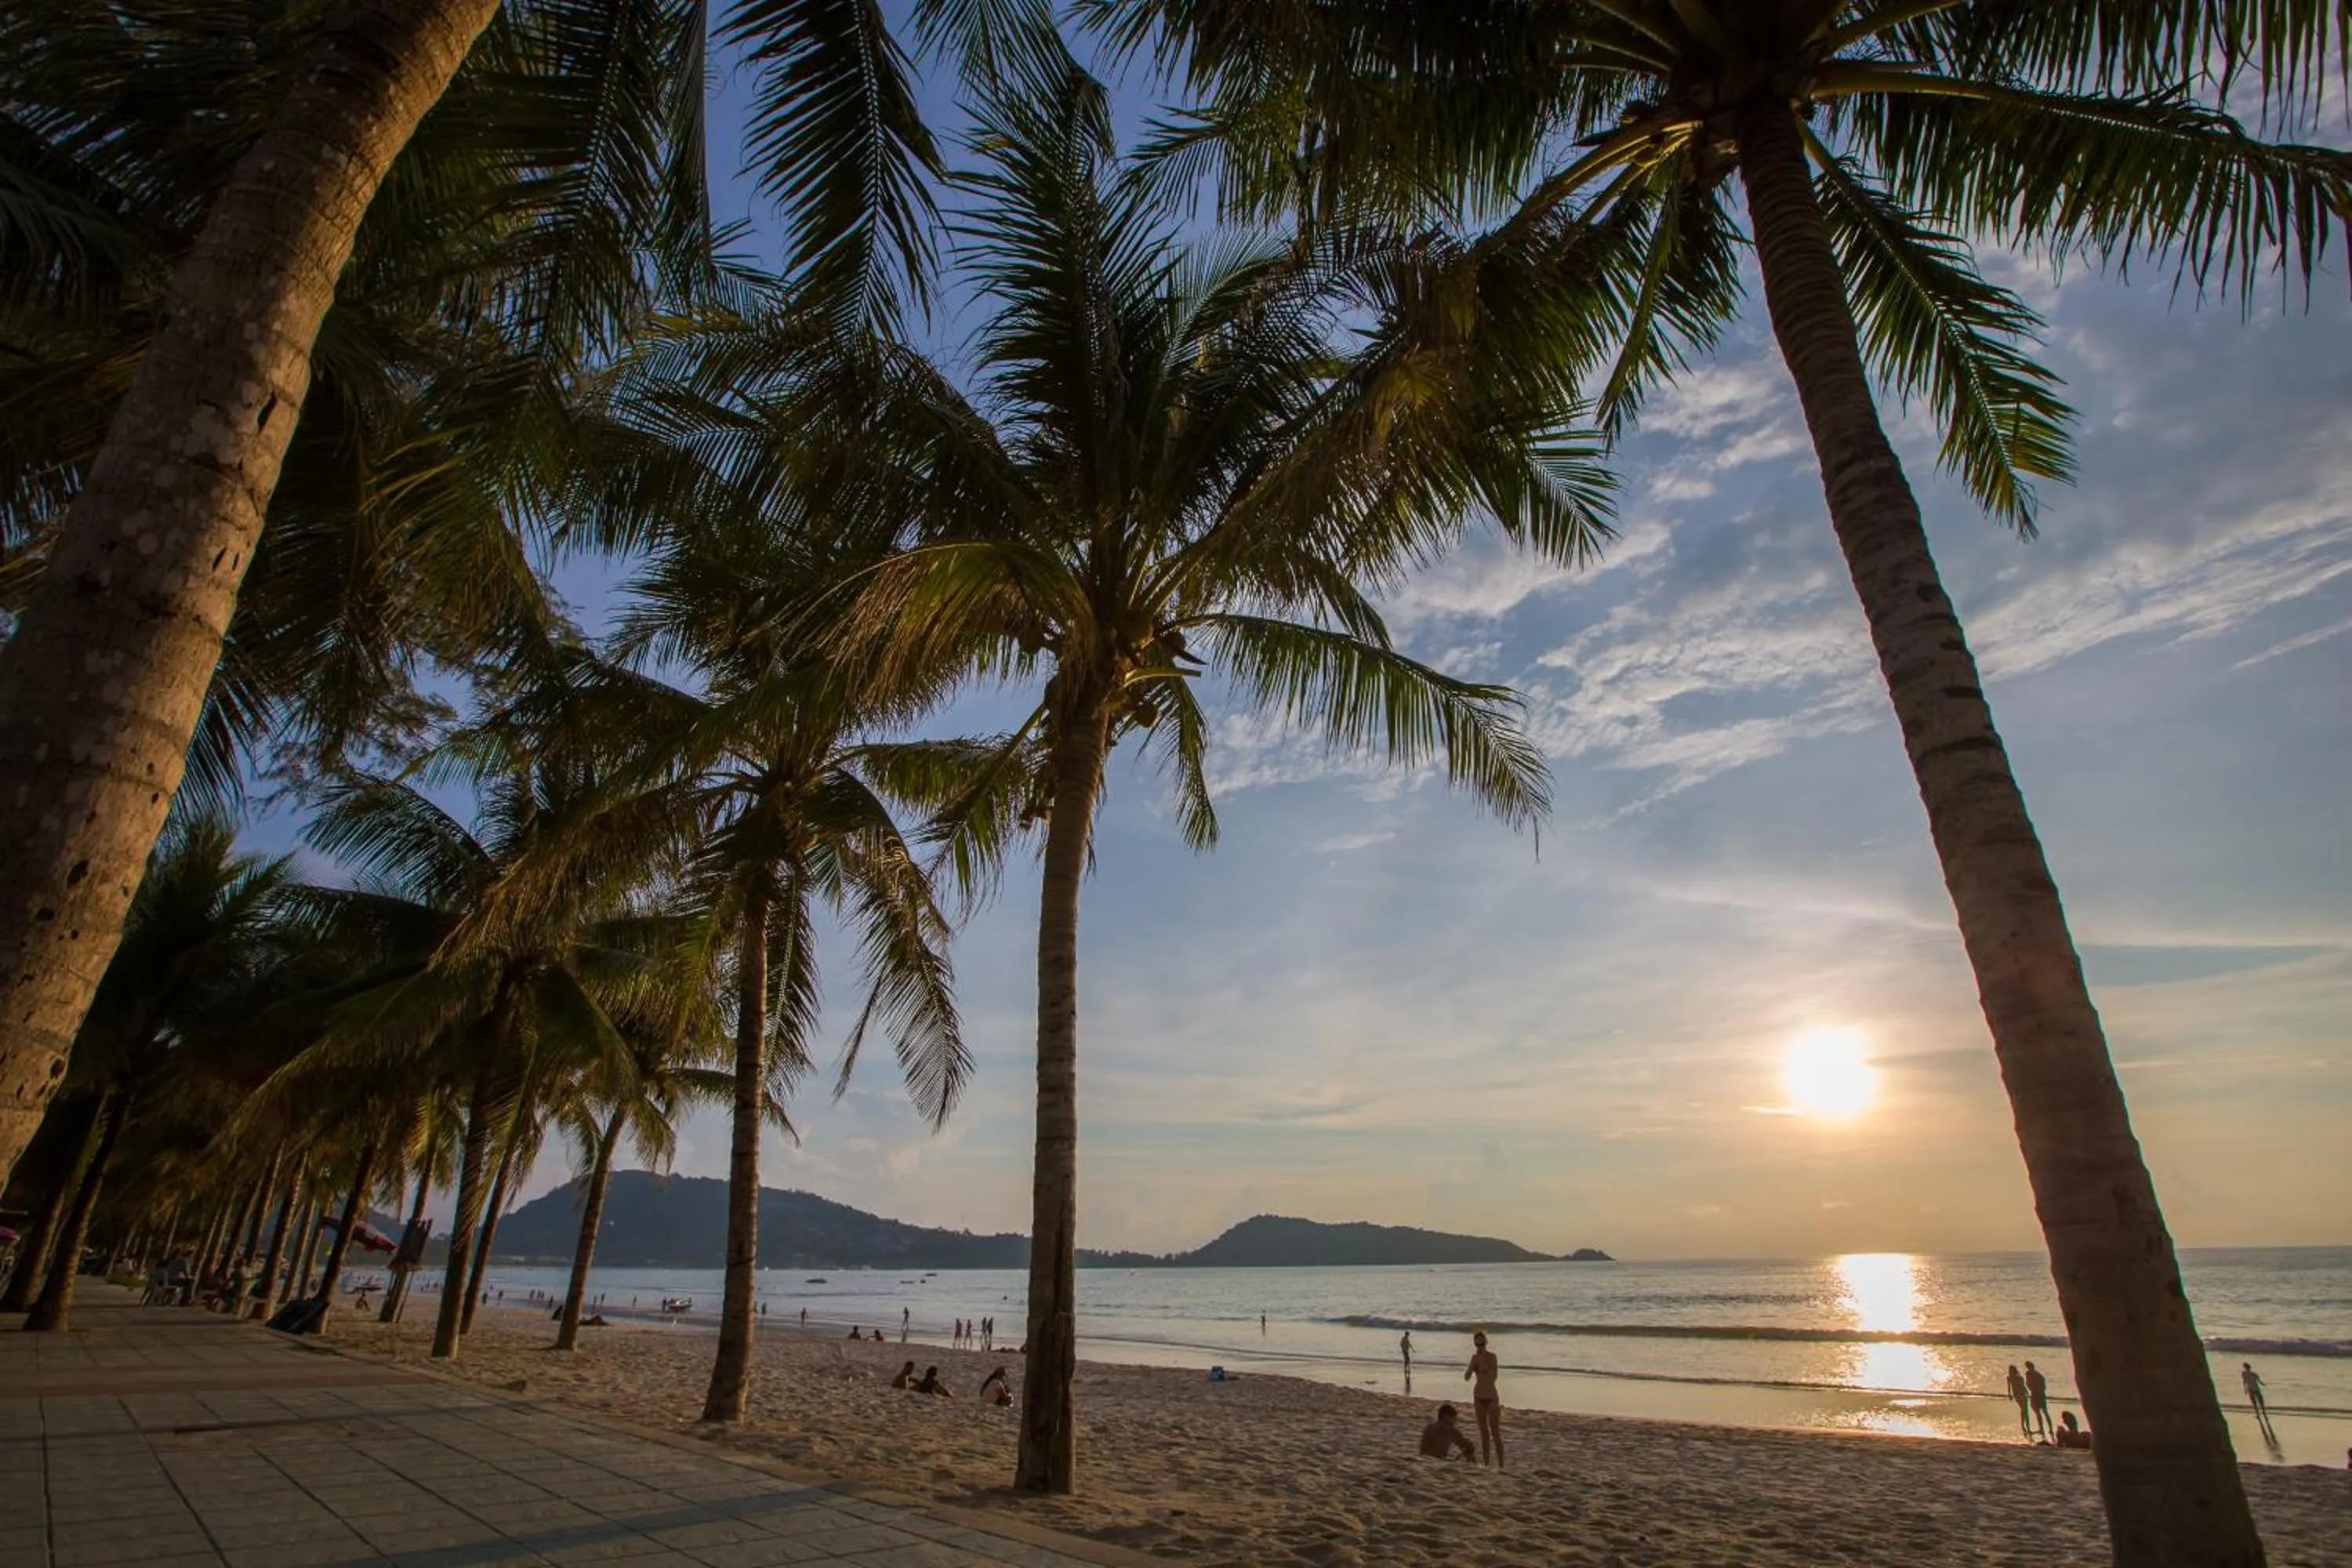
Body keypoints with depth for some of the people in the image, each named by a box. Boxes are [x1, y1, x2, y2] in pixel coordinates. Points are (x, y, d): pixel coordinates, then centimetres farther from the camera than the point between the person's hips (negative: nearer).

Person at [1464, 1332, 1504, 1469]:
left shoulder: (1492, 1356, -14)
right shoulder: (1475, 1357, 3)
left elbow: (1493, 1376, -24)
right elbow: (1467, 1377, 0)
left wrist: (1484, 1364, -30)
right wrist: (1473, 1364, -12)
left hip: (1491, 1396, -6)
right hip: (1478, 1396, 6)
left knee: (1495, 1432, -6)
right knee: (1483, 1430, 12)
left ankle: (1501, 1466, -1)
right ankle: (1486, 1463, 21)